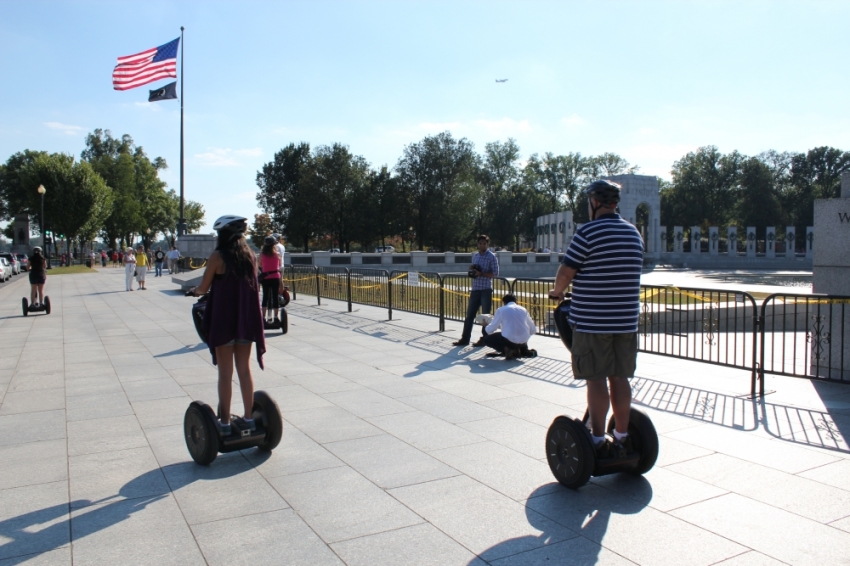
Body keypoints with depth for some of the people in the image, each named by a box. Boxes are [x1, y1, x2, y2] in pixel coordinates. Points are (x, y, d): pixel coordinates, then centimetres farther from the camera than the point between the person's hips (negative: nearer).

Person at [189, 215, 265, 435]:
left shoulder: (217, 256, -9)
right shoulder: (249, 256, 5)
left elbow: (204, 288, -2)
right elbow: (251, 286, 9)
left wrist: (194, 291, 20)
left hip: (223, 320, -5)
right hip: (246, 319, 5)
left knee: (225, 373, 3)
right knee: (244, 369, 12)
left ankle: (225, 423, 10)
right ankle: (248, 418, 18)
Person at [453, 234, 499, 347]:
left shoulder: (491, 257, -5)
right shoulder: (475, 256, 14)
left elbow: (495, 273, -10)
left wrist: (481, 273, -19)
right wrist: (472, 270, 0)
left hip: (486, 290, -6)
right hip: (475, 289, 6)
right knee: (469, 315, 6)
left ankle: (484, 339, 11)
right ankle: (465, 339, 12)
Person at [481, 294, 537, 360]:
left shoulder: (501, 310, 3)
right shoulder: (523, 309, 15)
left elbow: (491, 329, 6)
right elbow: (533, 330, 19)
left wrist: (485, 328, 31)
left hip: (509, 339, -5)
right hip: (523, 340, 5)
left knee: (487, 339, 18)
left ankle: (507, 350, -4)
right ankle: (524, 351, 13)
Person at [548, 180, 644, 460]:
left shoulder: (587, 232, -10)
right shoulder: (634, 233, 12)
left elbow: (566, 272, -11)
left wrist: (557, 292, 10)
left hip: (591, 320, -6)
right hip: (626, 320, 6)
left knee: (596, 379, 1)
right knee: (619, 378, 12)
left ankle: (598, 441, 8)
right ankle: (622, 439, 21)